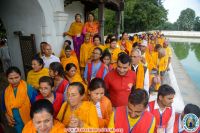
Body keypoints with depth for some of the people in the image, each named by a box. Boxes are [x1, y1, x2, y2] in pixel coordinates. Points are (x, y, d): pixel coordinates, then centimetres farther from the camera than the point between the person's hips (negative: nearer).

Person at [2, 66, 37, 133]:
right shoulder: (6, 91, -3)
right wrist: (7, 116, -2)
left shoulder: (29, 89, -18)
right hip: (17, 123, 4)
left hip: (30, 122, -4)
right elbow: (5, 106, 12)